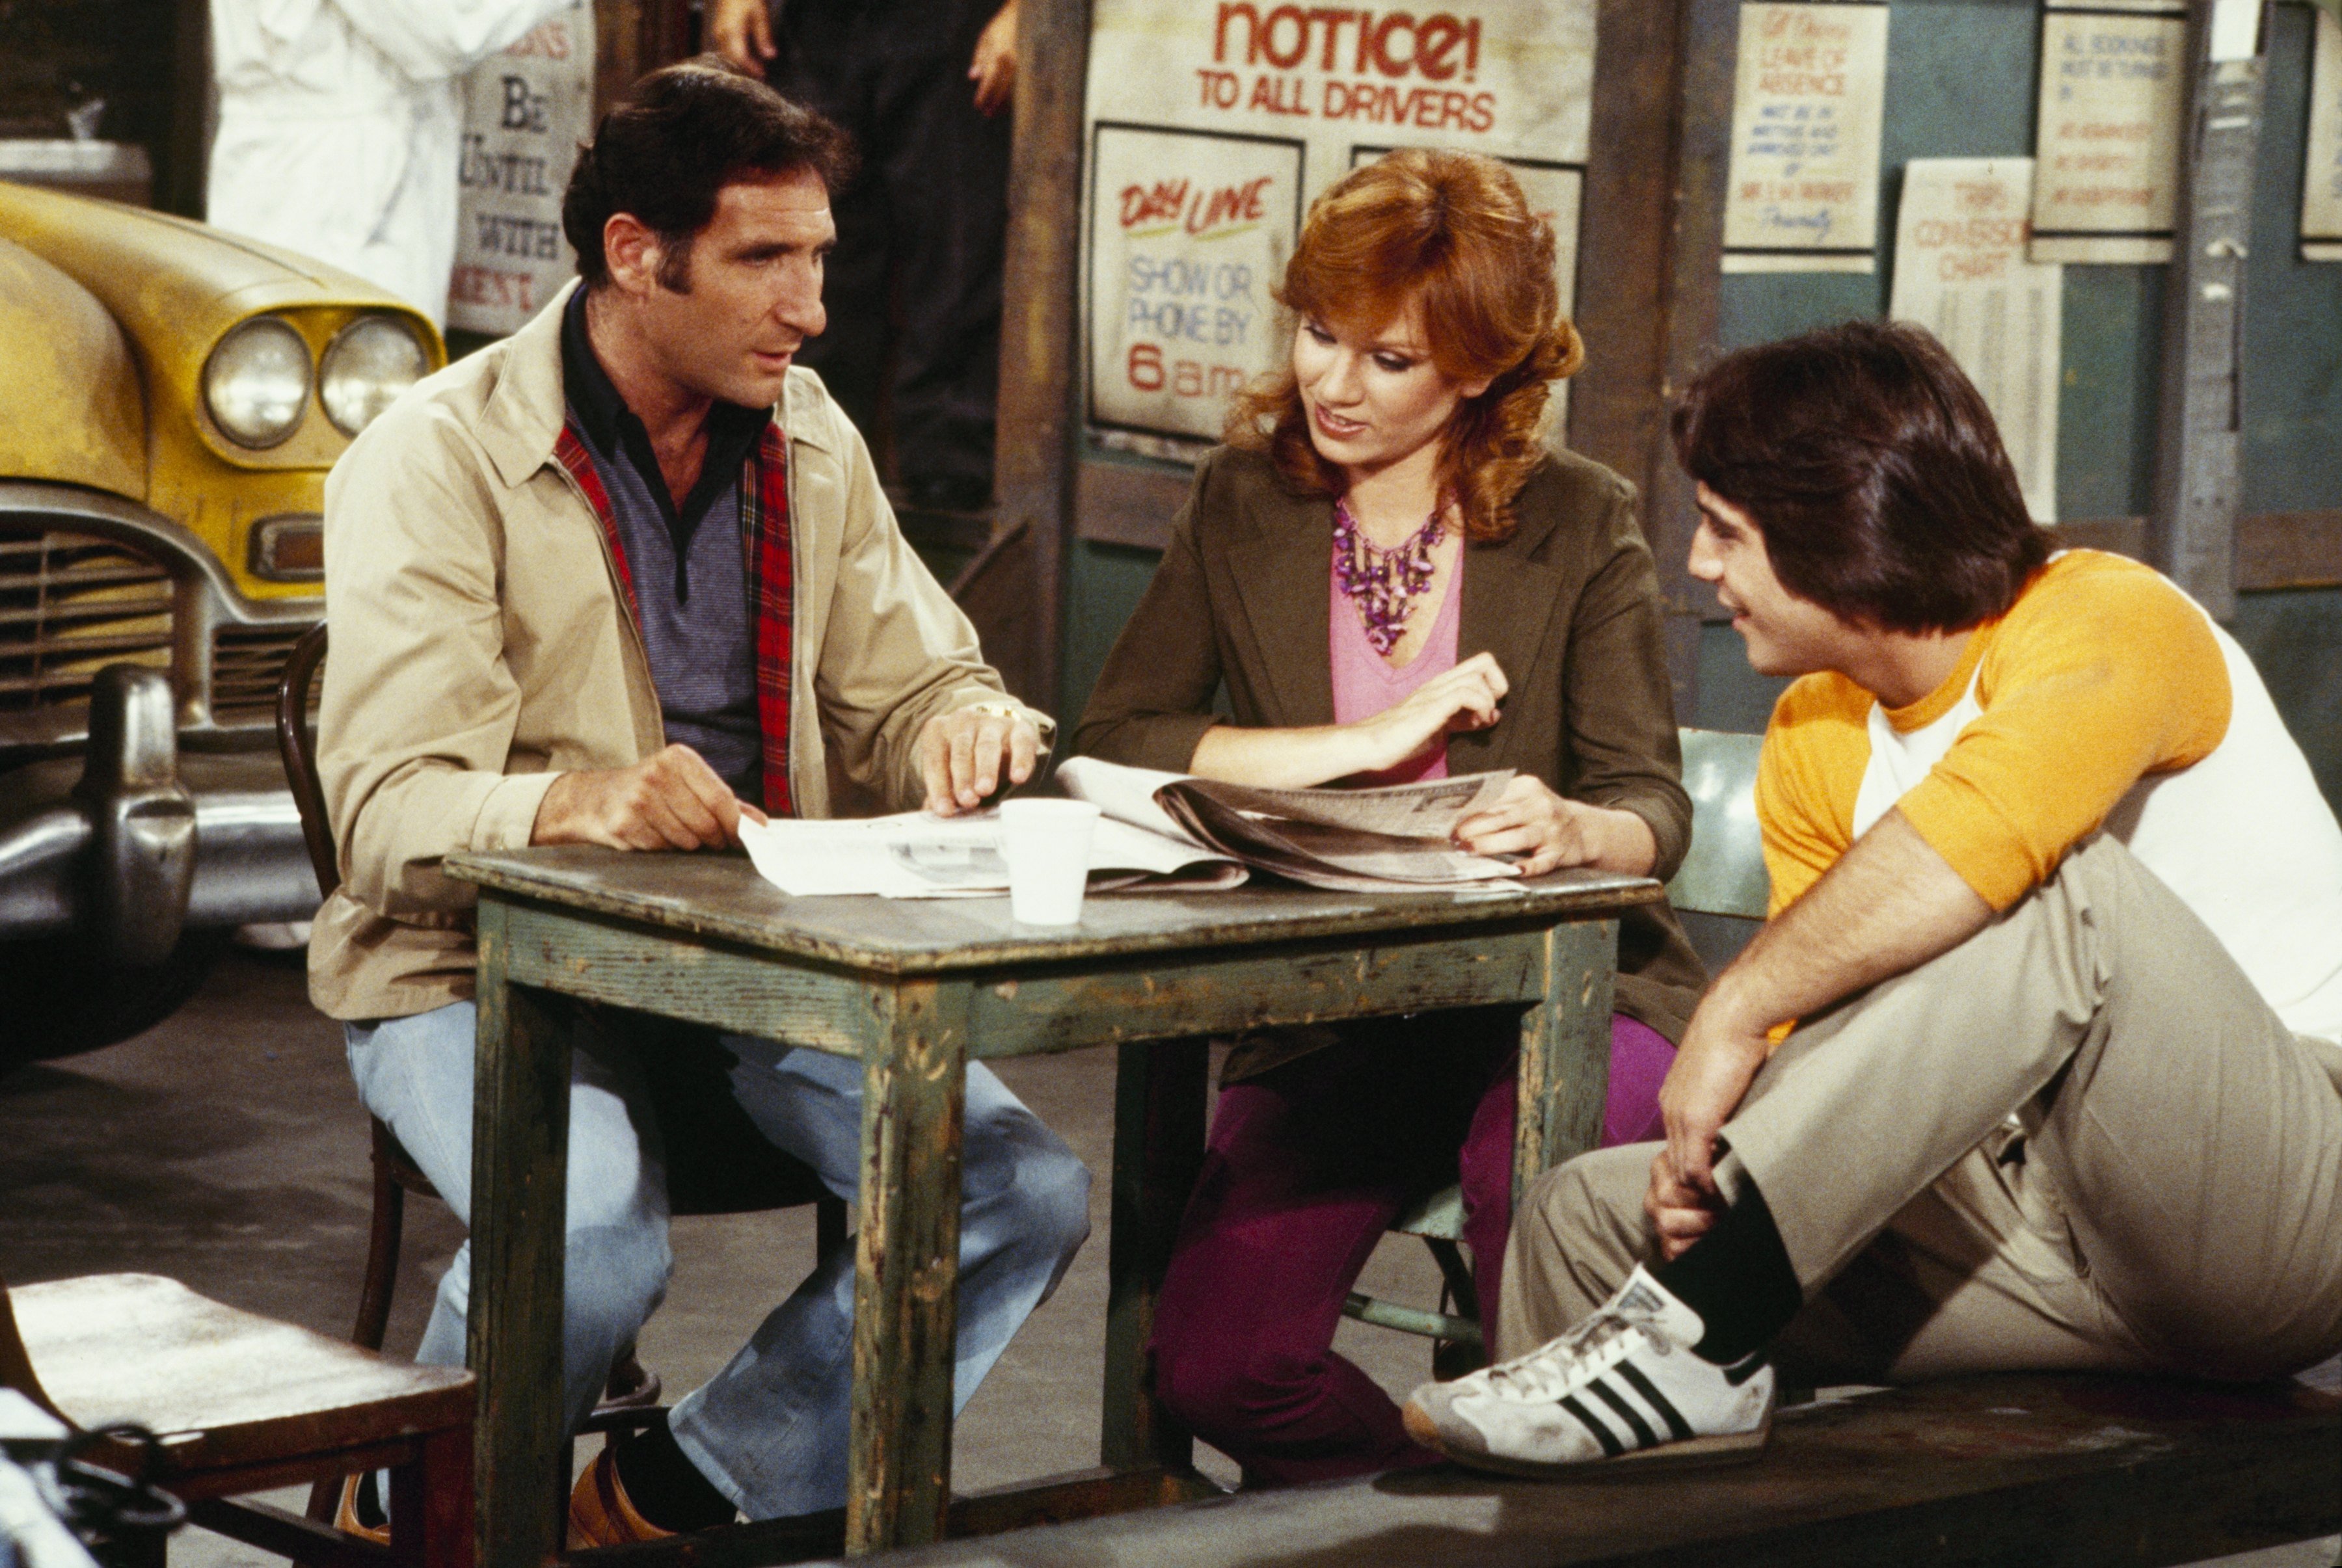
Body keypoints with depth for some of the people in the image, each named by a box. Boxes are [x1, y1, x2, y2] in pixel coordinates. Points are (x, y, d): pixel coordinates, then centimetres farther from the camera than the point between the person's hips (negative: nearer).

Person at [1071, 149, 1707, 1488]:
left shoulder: (1581, 525, -1)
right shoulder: (1244, 503, 6)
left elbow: (1652, 804, -8)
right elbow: (1116, 739, -5)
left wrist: (1573, 831, -33)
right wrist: (1372, 742, -14)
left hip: (1565, 990, -2)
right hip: (1326, 1014, 2)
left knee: (1525, 1162, -37)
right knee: (1215, 1367, -19)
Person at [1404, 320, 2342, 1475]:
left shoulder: (2108, 622, -14)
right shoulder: (1815, 746, 11)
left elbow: (1979, 828, -37)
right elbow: (1831, 1042, 11)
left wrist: (1736, 1009, -29)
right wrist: (1716, 1146, -11)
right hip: (2041, 1210, 8)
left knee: (2059, 886, -35)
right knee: (1587, 1217, -1)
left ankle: (1689, 1338, -32)